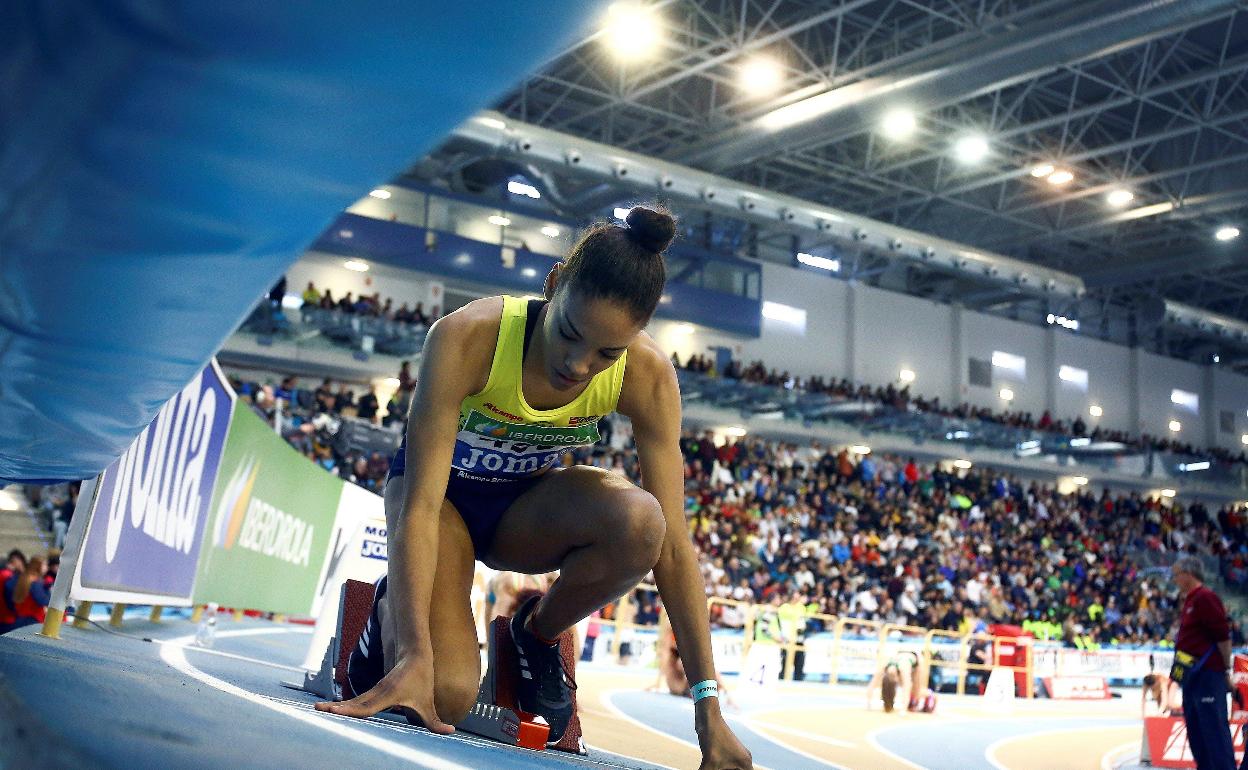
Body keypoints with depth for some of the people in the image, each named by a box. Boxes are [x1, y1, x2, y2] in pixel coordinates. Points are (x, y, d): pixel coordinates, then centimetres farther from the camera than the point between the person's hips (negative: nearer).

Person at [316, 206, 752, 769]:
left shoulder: (648, 377, -25)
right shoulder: (467, 337, -33)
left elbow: (671, 544, -23)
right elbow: (420, 507, -34)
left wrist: (708, 707, -26)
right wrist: (415, 658, -43)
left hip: (527, 508, 3)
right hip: (444, 492, -2)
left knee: (639, 520, -33)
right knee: (446, 692, -26)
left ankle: (538, 633, -2)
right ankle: (391, 610, 11)